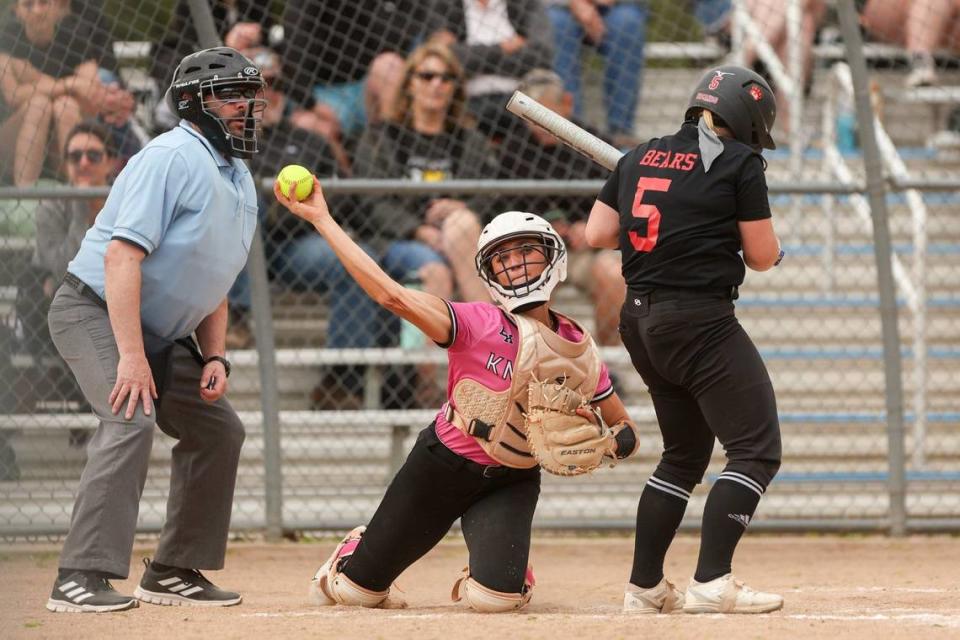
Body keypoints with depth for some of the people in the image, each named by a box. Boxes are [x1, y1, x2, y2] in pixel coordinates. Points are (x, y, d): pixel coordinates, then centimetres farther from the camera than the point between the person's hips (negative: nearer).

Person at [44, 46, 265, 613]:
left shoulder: (242, 183, 11)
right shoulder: (172, 158, -19)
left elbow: (213, 279, 19)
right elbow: (122, 254, -27)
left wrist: (215, 357, 5)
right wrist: (131, 355, -32)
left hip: (161, 331, 10)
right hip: (93, 310, -10)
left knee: (219, 429, 12)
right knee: (132, 419, -28)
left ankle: (174, 572, 21)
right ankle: (80, 580, -31)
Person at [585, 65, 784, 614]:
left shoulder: (640, 157, 12)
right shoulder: (738, 163, -5)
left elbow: (598, 233, 10)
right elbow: (763, 256, -4)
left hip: (640, 319, 8)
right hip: (702, 321, -8)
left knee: (684, 454, 20)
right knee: (757, 451, -6)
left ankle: (645, 586, 19)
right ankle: (712, 583, -18)